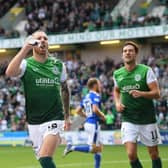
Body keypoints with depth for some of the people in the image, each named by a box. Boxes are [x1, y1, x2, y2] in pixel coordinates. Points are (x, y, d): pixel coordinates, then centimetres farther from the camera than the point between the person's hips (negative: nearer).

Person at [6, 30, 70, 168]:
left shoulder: (58, 65, 4)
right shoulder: (26, 64, -4)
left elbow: (65, 90, 20)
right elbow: (10, 72, -27)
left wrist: (67, 116, 21)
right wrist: (25, 49, -31)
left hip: (54, 119, -1)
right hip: (34, 122, 1)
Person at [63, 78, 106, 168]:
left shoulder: (86, 97, 15)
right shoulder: (95, 96, -11)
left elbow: (78, 111, 16)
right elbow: (95, 109, -25)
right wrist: (102, 116, -8)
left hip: (88, 123, 9)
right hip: (93, 124, -9)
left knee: (99, 148, 13)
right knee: (93, 148, -9)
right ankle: (72, 148, -14)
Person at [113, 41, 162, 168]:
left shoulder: (146, 71, -8)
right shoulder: (117, 74, 4)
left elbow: (157, 93, -13)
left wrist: (141, 93, -30)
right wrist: (117, 103, 4)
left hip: (147, 119, -2)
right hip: (128, 120, 2)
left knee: (154, 154, 7)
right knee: (131, 154, -12)